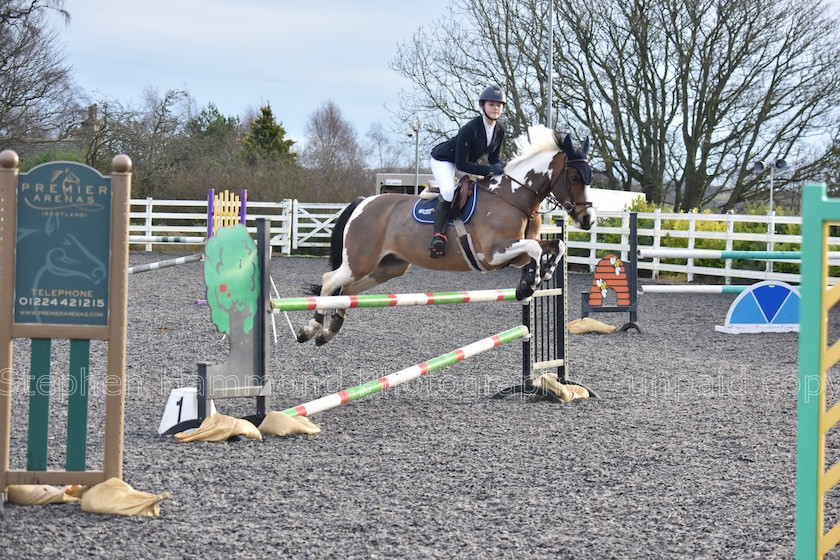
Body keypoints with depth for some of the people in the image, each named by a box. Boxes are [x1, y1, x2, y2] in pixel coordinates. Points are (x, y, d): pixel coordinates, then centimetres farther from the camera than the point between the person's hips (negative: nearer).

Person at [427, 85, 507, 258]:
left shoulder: (500, 130, -11)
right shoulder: (470, 130, -33)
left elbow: (494, 157, 2)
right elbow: (461, 164, -34)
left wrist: (499, 168, -22)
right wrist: (490, 170, -38)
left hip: (469, 162, 9)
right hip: (443, 160, -9)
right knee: (448, 192, -34)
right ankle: (438, 235, -28)